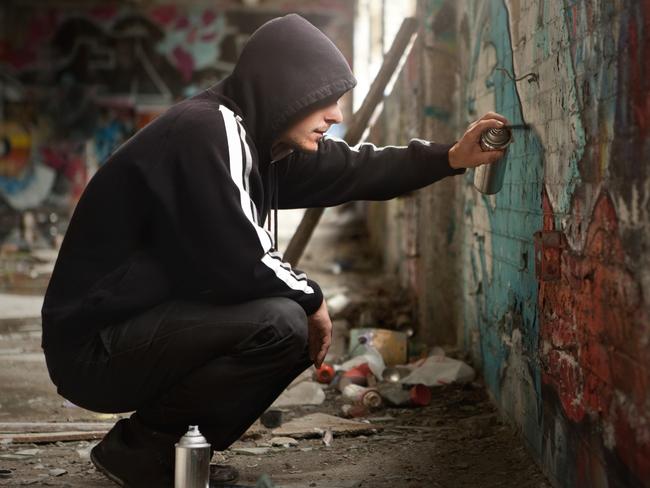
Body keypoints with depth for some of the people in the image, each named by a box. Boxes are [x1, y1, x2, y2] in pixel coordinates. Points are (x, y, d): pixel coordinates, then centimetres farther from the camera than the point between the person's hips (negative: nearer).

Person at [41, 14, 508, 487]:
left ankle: (180, 443, 11)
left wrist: (450, 158, 8)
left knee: (305, 324, 10)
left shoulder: (261, 137, 6)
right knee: (280, 322, -25)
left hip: (161, 321, 10)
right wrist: (311, 297, -9)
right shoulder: (205, 132, -23)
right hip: (97, 344, -10)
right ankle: (139, 446, -7)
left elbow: (351, 169, 16)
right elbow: (236, 264, -27)